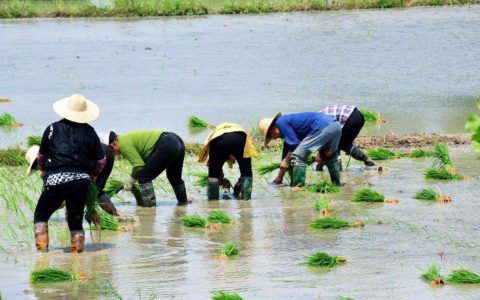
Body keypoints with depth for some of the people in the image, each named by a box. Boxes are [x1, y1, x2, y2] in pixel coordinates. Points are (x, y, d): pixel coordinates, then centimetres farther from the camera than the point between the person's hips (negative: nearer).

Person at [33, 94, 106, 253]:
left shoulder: (53, 129, 4)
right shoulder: (89, 131, 7)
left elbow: (41, 155, 12)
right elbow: (101, 160, 10)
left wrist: (43, 173, 29)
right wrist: (92, 177, 25)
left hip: (55, 180, -2)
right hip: (81, 181, 2)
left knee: (40, 216, 12)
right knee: (76, 221, 13)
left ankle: (42, 249, -1)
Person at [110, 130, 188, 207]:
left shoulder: (123, 143, -9)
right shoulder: (127, 138, 22)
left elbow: (138, 165, -12)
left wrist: (130, 182, 1)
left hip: (166, 146, -11)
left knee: (143, 176, -7)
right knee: (174, 177, 31)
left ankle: (149, 204, -6)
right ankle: (183, 201, 47)